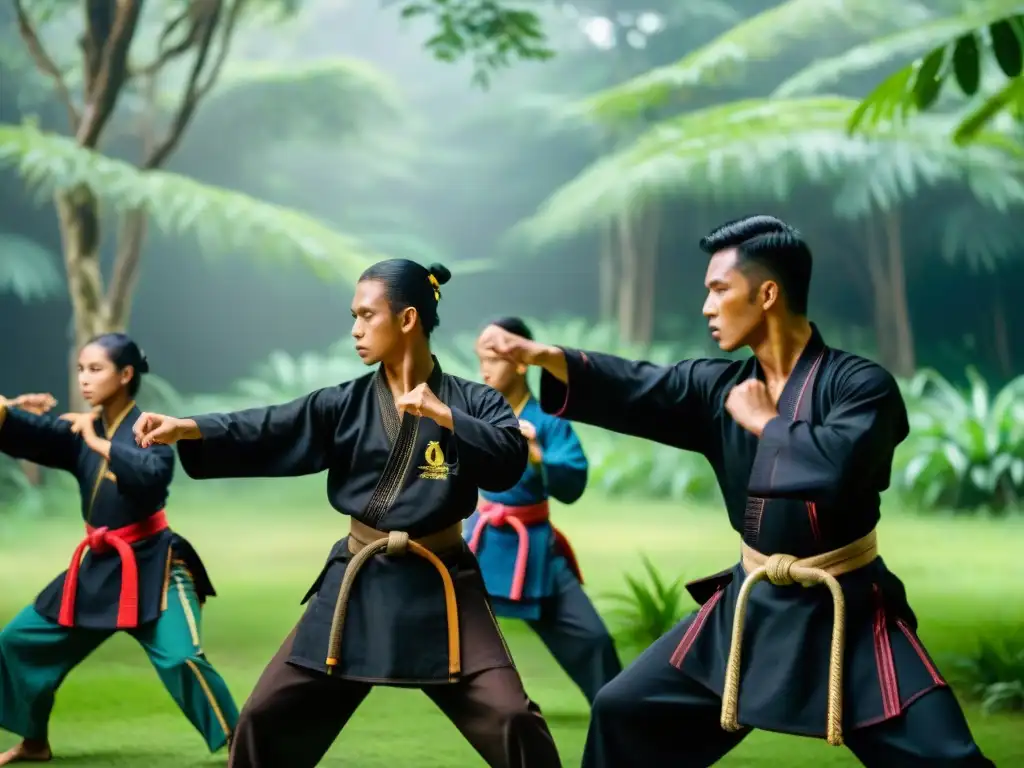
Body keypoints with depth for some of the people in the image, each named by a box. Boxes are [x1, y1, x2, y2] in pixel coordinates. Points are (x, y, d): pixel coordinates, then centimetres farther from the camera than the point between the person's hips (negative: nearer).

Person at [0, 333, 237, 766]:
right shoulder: (79, 430, 5)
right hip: (98, 565, 7)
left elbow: (153, 474, -31)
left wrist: (99, 442, -26)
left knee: (181, 658, -25)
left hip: (152, 563, -7)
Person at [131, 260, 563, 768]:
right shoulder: (346, 404, 2)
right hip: (357, 583, 3)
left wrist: (444, 416, -25)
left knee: (511, 720, -11)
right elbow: (265, 433, -9)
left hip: (440, 587, -2)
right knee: (268, 717, 3)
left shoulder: (470, 401, -3)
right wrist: (187, 429, -23)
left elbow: (510, 460, -19)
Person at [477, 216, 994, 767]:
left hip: (847, 614, -5)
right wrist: (540, 354, -22)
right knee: (625, 711, 7)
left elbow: (838, 467, -33)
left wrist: (763, 420, -17)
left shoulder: (861, 384, -15)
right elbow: (631, 389, -8)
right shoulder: (721, 388, 2)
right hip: (751, 605, 5)